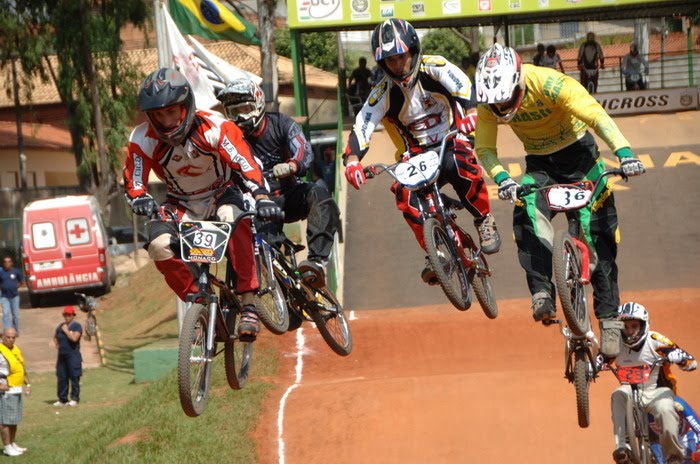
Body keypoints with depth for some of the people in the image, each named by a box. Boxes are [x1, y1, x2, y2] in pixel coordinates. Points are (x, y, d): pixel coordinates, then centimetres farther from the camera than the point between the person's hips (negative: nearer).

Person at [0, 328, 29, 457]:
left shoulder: (16, 350, 13)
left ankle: (13, 444, 26)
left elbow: (22, 369, 25)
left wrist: (27, 384, 17)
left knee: (15, 419, 16)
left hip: (17, 390, 9)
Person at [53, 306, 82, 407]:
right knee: (61, 378, 8)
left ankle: (75, 399, 1)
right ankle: (62, 399, 15)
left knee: (74, 377, -4)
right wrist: (56, 344, 14)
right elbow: (55, 337, 32)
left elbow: (74, 338, -21)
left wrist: (66, 330, -13)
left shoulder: (76, 326, -6)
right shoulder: (61, 326, 14)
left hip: (73, 355, -7)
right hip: (61, 356, 7)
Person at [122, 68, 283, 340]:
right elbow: (133, 183, -14)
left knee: (233, 218, -38)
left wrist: (262, 198, -51)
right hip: (182, 204, 3)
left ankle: (249, 304, -33)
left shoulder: (214, 128, -25)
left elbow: (245, 163, -34)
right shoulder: (143, 140, -18)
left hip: (222, 194, -2)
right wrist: (142, 201, -38)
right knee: (159, 245, -27)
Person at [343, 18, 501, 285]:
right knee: (404, 194, -27)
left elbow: (463, 85, -25)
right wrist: (352, 160, -32)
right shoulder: (383, 94, -6)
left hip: (451, 144, -2)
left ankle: (484, 221, -12)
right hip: (417, 156, 2)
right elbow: (361, 127, -13)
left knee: (458, 165, -37)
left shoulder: (434, 68, -10)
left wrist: (470, 112, -46)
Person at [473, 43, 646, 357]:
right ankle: (542, 293, -30)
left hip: (578, 153, -3)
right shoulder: (488, 102, -18)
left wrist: (624, 154, -48)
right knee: (527, 213, -28)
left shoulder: (549, 84, -30)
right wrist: (501, 178, -34)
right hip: (539, 163, 3)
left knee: (599, 234, -8)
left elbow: (596, 116, -35)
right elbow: (484, 149, -14)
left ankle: (609, 317, -1)